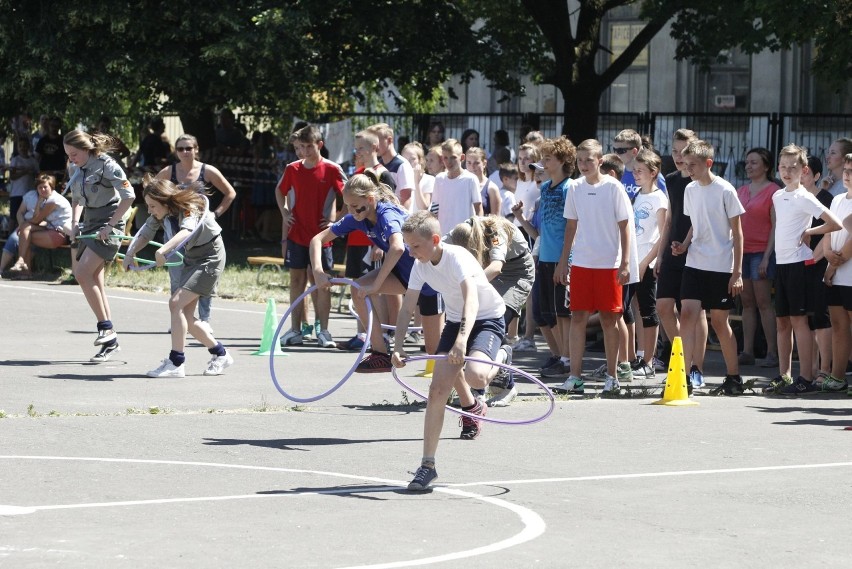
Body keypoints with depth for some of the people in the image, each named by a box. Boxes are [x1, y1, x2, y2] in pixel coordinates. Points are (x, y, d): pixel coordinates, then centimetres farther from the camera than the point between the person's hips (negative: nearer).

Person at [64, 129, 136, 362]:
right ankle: (110, 341, 8)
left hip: (108, 223, -8)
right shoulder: (75, 168, 8)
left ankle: (106, 326, -10)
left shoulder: (106, 165, -15)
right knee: (94, 279, 5)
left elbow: (129, 196, -17)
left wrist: (110, 225, -19)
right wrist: (75, 222, 4)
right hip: (89, 224, 8)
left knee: (82, 273, -20)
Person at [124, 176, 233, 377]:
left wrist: (163, 250, -64)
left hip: (210, 256, -9)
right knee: (185, 315, 5)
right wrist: (130, 253, -24)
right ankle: (220, 354, 22)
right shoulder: (161, 213, -6)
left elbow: (187, 231, -48)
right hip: (191, 257, 9)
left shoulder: (190, 208, -29)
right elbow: (145, 234, -5)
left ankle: (176, 363, -19)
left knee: (176, 303, -21)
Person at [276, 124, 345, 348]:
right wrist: (285, 214, 8)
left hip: (320, 235, -3)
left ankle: (323, 331, 4)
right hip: (296, 234, 3)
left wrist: (335, 220, -5)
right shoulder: (293, 169, 4)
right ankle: (295, 329, 10)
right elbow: (280, 191, 20)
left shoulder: (331, 170, -6)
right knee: (297, 280, 6)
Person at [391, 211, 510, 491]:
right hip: (455, 321, 6)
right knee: (437, 390, -7)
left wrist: (462, 339, -57)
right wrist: (398, 347, -17)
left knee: (474, 376, -33)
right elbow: (407, 310, -2)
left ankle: (500, 358, 6)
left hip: (488, 319, -6)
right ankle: (428, 465, 0)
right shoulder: (420, 266, -8)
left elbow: (471, 299, -43)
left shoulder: (457, 257, -28)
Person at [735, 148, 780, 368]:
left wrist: (767, 257, -14)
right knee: (747, 302, 6)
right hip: (741, 251, 6)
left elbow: (776, 226, -9)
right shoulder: (742, 191, 15)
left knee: (763, 302, -8)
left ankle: (772, 352, -5)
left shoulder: (773, 191, -6)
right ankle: (747, 352, 8)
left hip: (761, 252, -6)